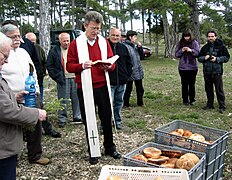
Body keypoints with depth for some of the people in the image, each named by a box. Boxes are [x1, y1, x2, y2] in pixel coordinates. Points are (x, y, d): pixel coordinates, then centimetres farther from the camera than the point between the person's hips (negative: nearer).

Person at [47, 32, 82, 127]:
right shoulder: (54, 51, 1)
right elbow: (49, 66, 2)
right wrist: (57, 77, -6)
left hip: (75, 78, 3)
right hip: (63, 79, -3)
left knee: (77, 98, 9)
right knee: (63, 100, 0)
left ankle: (77, 117, 22)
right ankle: (62, 119, 12)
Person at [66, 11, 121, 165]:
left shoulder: (104, 42, 6)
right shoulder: (76, 44, -2)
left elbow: (112, 62, 9)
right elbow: (69, 66, -2)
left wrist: (109, 67, -14)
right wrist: (82, 66, -21)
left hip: (103, 87, 2)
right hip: (85, 88, -2)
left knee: (107, 119, 10)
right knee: (89, 121, 7)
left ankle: (110, 148, 28)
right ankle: (93, 152, 21)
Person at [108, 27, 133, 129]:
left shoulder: (123, 48, 11)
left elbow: (129, 63, 19)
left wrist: (127, 75, 8)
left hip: (122, 81, 5)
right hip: (109, 81, -5)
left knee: (119, 102, 15)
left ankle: (117, 121, 28)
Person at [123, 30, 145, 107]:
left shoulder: (135, 45, 11)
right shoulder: (125, 46, -14)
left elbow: (142, 56, 15)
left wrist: (140, 48, 2)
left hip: (138, 71, 7)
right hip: (130, 72, -7)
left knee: (140, 89, 14)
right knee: (128, 88, 6)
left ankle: (140, 103, 26)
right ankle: (126, 103, 19)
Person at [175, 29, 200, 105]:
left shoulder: (195, 43, -1)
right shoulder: (180, 43, 3)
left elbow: (198, 53, -5)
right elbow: (176, 54, 3)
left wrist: (191, 50, -21)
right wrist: (181, 51, -15)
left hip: (193, 67, -1)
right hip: (183, 67, 1)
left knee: (192, 84, 8)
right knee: (184, 84, 5)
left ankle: (192, 99, 21)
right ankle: (185, 100, 14)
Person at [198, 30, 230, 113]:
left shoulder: (221, 46, -1)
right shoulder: (204, 47, 12)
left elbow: (226, 57, -1)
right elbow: (199, 58, 16)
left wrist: (217, 59, -15)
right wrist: (204, 58, -5)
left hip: (217, 72, -4)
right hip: (207, 72, 5)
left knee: (219, 90, -3)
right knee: (208, 89, 12)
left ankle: (222, 106, 5)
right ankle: (210, 104, 25)